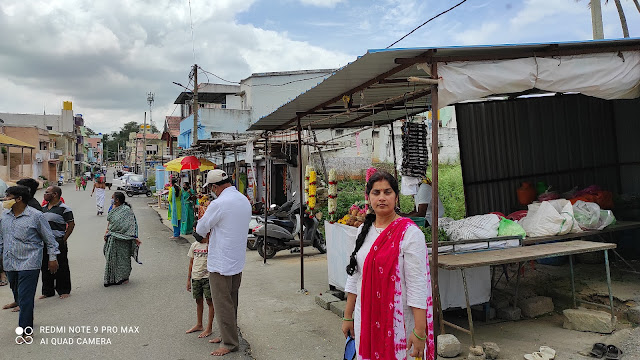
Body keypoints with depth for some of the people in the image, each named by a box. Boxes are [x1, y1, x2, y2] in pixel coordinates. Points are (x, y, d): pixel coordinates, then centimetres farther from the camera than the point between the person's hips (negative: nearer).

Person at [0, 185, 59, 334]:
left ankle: (25, 330, 1)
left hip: (29, 264, -6)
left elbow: (49, 238, -3)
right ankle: (28, 320, 35)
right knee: (18, 295, 16)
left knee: (25, 298, -7)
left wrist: (52, 258, -2)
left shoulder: (36, 216, -9)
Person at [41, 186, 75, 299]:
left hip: (58, 243, -7)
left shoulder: (64, 208, -8)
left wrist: (63, 239, -10)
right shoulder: (43, 208, 13)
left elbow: (71, 225, -8)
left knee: (61, 268, 0)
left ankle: (64, 291, 12)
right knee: (45, 267, 12)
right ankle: (47, 291, 24)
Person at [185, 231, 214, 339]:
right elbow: (191, 262, 12)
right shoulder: (194, 245, 7)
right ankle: (199, 325, 31)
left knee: (210, 301, 2)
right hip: (195, 277, 5)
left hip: (207, 277, -5)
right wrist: (188, 279, 12)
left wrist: (208, 241, -28)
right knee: (198, 301, 17)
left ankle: (209, 328, 11)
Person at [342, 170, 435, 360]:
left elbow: (417, 286, -17)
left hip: (397, 321, -5)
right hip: (364, 320, 6)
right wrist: (348, 316, 13)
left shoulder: (409, 233, -14)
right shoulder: (363, 230, 6)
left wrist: (419, 332, -19)